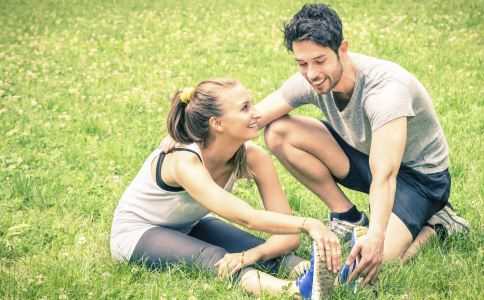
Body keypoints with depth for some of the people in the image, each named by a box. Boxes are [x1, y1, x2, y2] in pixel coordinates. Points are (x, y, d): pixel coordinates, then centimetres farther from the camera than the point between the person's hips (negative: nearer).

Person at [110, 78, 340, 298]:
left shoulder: (253, 158, -19)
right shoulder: (185, 162, -37)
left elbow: (288, 236, -23)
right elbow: (246, 218, -50)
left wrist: (252, 255, -44)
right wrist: (309, 224, -63)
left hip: (190, 226, 7)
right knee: (210, 258, -38)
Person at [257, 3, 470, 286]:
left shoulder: (386, 86, -34)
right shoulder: (310, 80, -16)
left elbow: (384, 175, -43)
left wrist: (376, 237, -56)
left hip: (419, 174, -6)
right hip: (364, 155, 6)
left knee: (375, 259, -30)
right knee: (279, 132, -13)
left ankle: (432, 224, 2)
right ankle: (348, 218, 1)